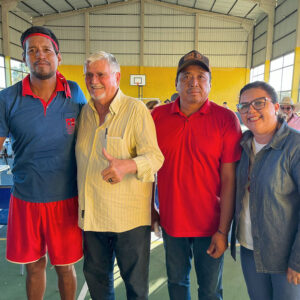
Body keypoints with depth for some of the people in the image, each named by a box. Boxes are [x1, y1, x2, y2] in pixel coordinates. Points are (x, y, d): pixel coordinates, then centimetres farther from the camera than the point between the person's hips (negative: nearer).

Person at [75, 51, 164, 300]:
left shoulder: (136, 110, -9)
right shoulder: (84, 112, 8)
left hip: (128, 214, -5)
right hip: (91, 213, 6)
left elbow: (155, 156, -17)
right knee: (95, 274, 23)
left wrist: (127, 165, -37)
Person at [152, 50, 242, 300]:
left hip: (210, 224, -2)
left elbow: (229, 178, -11)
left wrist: (223, 230, -11)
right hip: (171, 220, 2)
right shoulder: (158, 116, -3)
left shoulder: (226, 119, -10)